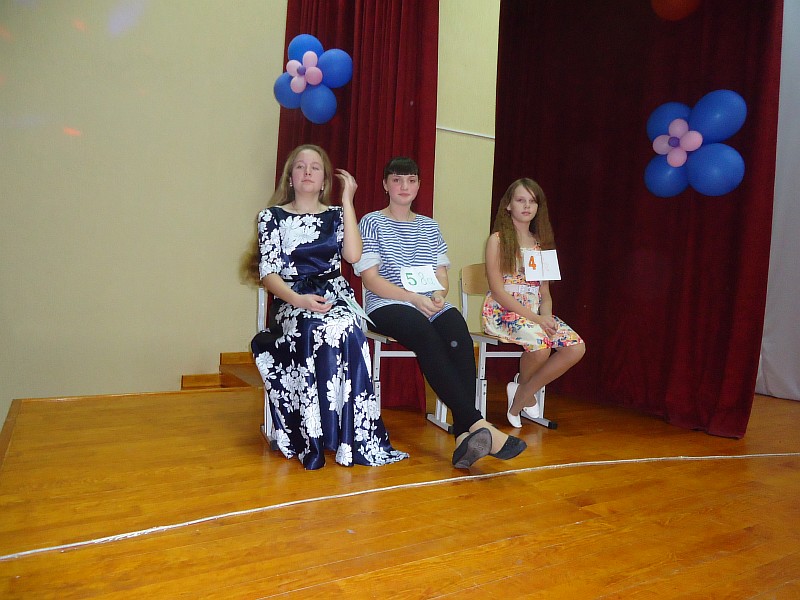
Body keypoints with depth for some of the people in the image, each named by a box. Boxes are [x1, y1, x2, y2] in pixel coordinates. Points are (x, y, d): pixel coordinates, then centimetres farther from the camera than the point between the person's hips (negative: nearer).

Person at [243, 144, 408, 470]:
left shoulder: (335, 215, 16)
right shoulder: (272, 216, 10)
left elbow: (353, 255, -4)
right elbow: (268, 273, -1)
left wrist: (347, 201, 0)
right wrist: (298, 299, -21)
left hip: (336, 296, 2)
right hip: (291, 301, -2)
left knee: (343, 331, -34)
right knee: (333, 331, -35)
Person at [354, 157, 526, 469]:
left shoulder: (429, 226, 23)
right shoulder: (372, 223, 8)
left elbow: (441, 275, 16)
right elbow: (370, 279, -3)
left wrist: (438, 294, -9)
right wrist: (414, 298, -16)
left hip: (430, 305, 4)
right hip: (387, 305, -3)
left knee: (457, 330, -32)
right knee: (425, 333, -37)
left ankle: (464, 434, -40)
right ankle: (477, 424, -42)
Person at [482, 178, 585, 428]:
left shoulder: (541, 243, 16)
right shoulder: (498, 239, -1)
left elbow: (544, 291, 13)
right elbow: (497, 290, -10)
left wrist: (546, 316, -9)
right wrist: (533, 317, -18)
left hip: (537, 312, 6)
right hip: (502, 311, -6)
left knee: (577, 346, -18)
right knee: (540, 344, -34)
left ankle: (522, 394, -1)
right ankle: (524, 387, 2)